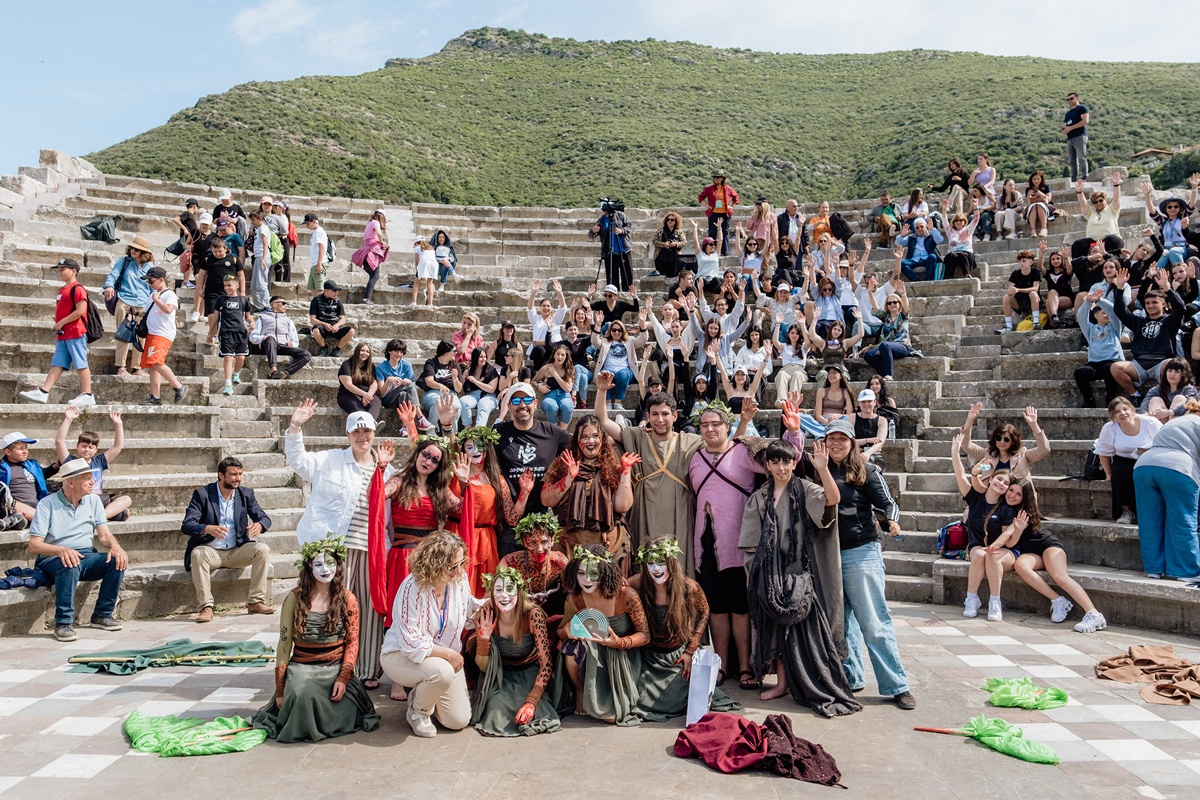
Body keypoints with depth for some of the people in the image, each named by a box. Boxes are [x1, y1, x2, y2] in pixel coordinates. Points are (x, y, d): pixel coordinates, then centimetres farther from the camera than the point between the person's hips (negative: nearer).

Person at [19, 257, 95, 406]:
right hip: (63, 335, 9)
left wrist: (61, 322, -16)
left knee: (80, 364, -6)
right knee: (56, 364, 6)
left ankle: (87, 395, -2)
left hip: (75, 333, -9)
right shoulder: (62, 290, 19)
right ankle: (43, 392, 4)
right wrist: (58, 331, 17)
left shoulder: (77, 288, -10)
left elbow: (80, 311, -19)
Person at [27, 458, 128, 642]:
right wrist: (61, 550, -33)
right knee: (70, 565, -38)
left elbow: (104, 535, 5)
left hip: (86, 556, 5)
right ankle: (63, 623, -26)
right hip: (53, 559, -5)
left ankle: (102, 615, -9)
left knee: (117, 561, -23)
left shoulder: (93, 500, 8)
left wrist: (115, 546, -19)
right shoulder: (47, 504, -7)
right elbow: (34, 545, -13)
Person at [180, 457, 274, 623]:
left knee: (262, 549, -23)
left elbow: (264, 518, 3)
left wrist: (259, 525, -24)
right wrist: (208, 529, -36)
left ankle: (255, 602, -19)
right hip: (211, 551, -3)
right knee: (197, 554, -34)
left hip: (237, 551, 3)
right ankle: (206, 607, -30)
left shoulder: (246, 493, 5)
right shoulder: (202, 494, -4)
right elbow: (186, 525, -13)